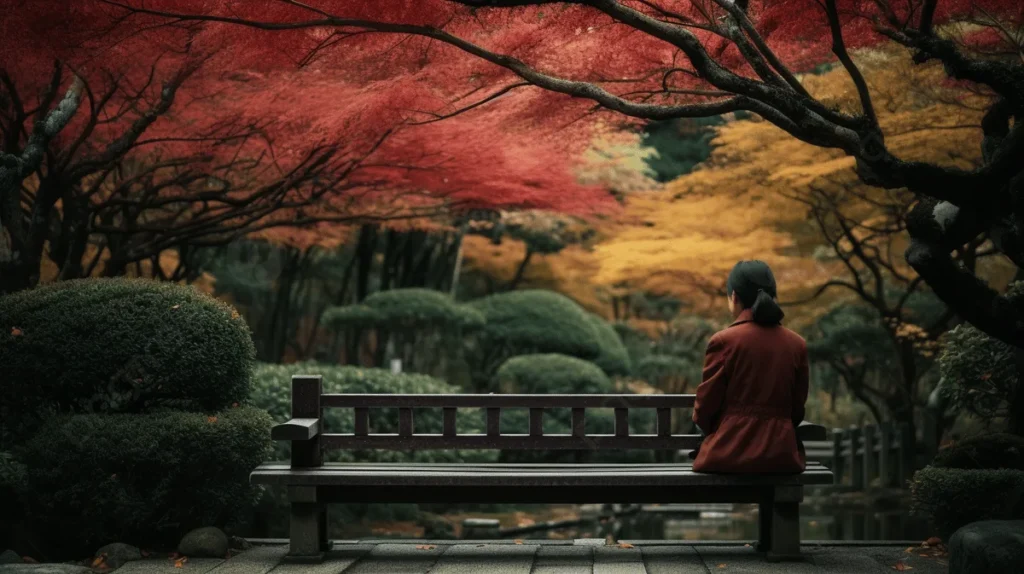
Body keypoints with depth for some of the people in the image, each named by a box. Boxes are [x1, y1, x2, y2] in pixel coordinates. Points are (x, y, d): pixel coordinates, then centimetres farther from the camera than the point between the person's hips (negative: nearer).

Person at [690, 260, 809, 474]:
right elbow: (797, 410, 9)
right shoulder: (797, 344, 3)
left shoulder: (723, 341, -9)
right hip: (781, 455, 4)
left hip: (728, 455, -4)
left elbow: (705, 408, -3)